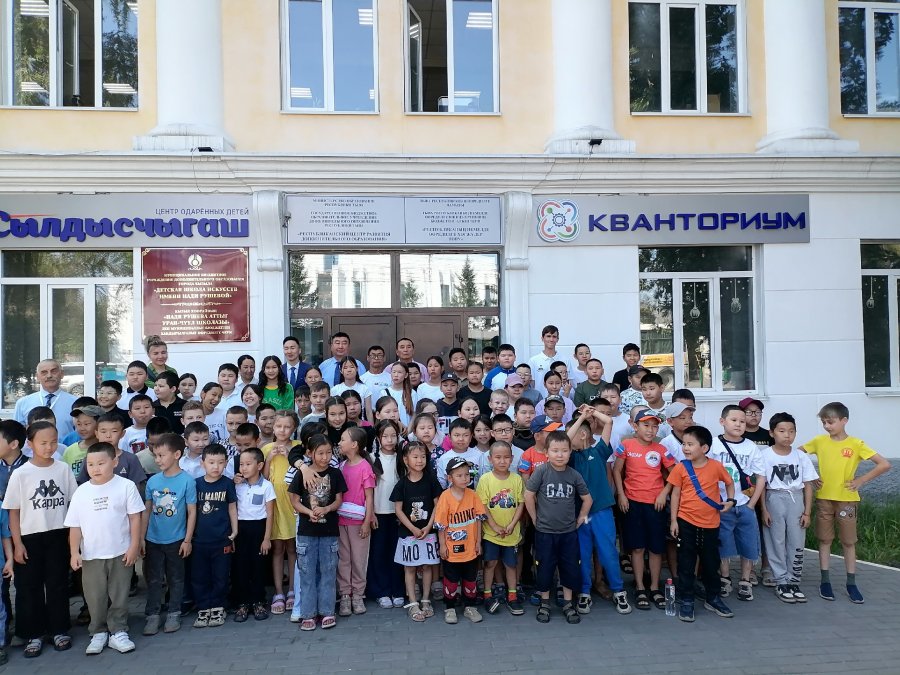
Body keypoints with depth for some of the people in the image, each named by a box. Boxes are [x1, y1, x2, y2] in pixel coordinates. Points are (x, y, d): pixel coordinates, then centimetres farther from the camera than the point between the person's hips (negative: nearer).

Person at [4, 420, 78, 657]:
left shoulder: (64, 469, -3)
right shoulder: (20, 474, -8)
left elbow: (73, 503, 4)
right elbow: (13, 511, -5)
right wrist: (17, 543, -7)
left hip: (58, 535, 1)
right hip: (30, 537, -1)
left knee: (58, 584, 11)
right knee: (29, 587, 8)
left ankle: (59, 630, 24)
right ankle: (33, 634, 22)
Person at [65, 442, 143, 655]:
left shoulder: (126, 486, -8)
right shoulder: (81, 492, 0)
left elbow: (135, 518, -5)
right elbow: (75, 525, 4)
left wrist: (134, 546, -9)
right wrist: (74, 552, -2)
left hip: (120, 553, -2)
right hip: (91, 556, 2)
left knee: (119, 596, 8)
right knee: (95, 598, 11)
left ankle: (118, 632, 21)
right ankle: (98, 633, 27)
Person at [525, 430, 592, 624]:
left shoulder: (574, 475, -5)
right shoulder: (541, 471, -14)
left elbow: (587, 499, 8)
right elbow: (528, 496, -8)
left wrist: (579, 519, 5)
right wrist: (536, 519, -3)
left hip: (569, 532, 2)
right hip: (544, 532, -2)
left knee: (570, 568, 10)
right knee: (545, 568, 9)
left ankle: (568, 604, 28)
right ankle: (544, 603, 28)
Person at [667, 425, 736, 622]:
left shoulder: (716, 466, -6)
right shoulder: (681, 468, -8)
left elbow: (729, 482, 13)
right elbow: (675, 494, -2)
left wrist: (730, 500, -3)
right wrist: (673, 520, -4)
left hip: (710, 523, 1)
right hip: (686, 522, -1)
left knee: (711, 563, 15)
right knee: (686, 564, 5)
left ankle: (713, 598, 32)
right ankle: (686, 601, 16)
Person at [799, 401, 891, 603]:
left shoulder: (856, 444, -8)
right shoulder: (820, 441, -1)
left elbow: (885, 465, -11)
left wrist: (861, 480, -12)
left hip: (846, 499, -2)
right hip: (823, 498, 2)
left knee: (848, 542, 9)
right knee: (825, 540, 9)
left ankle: (851, 584, 20)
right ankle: (825, 581, 17)